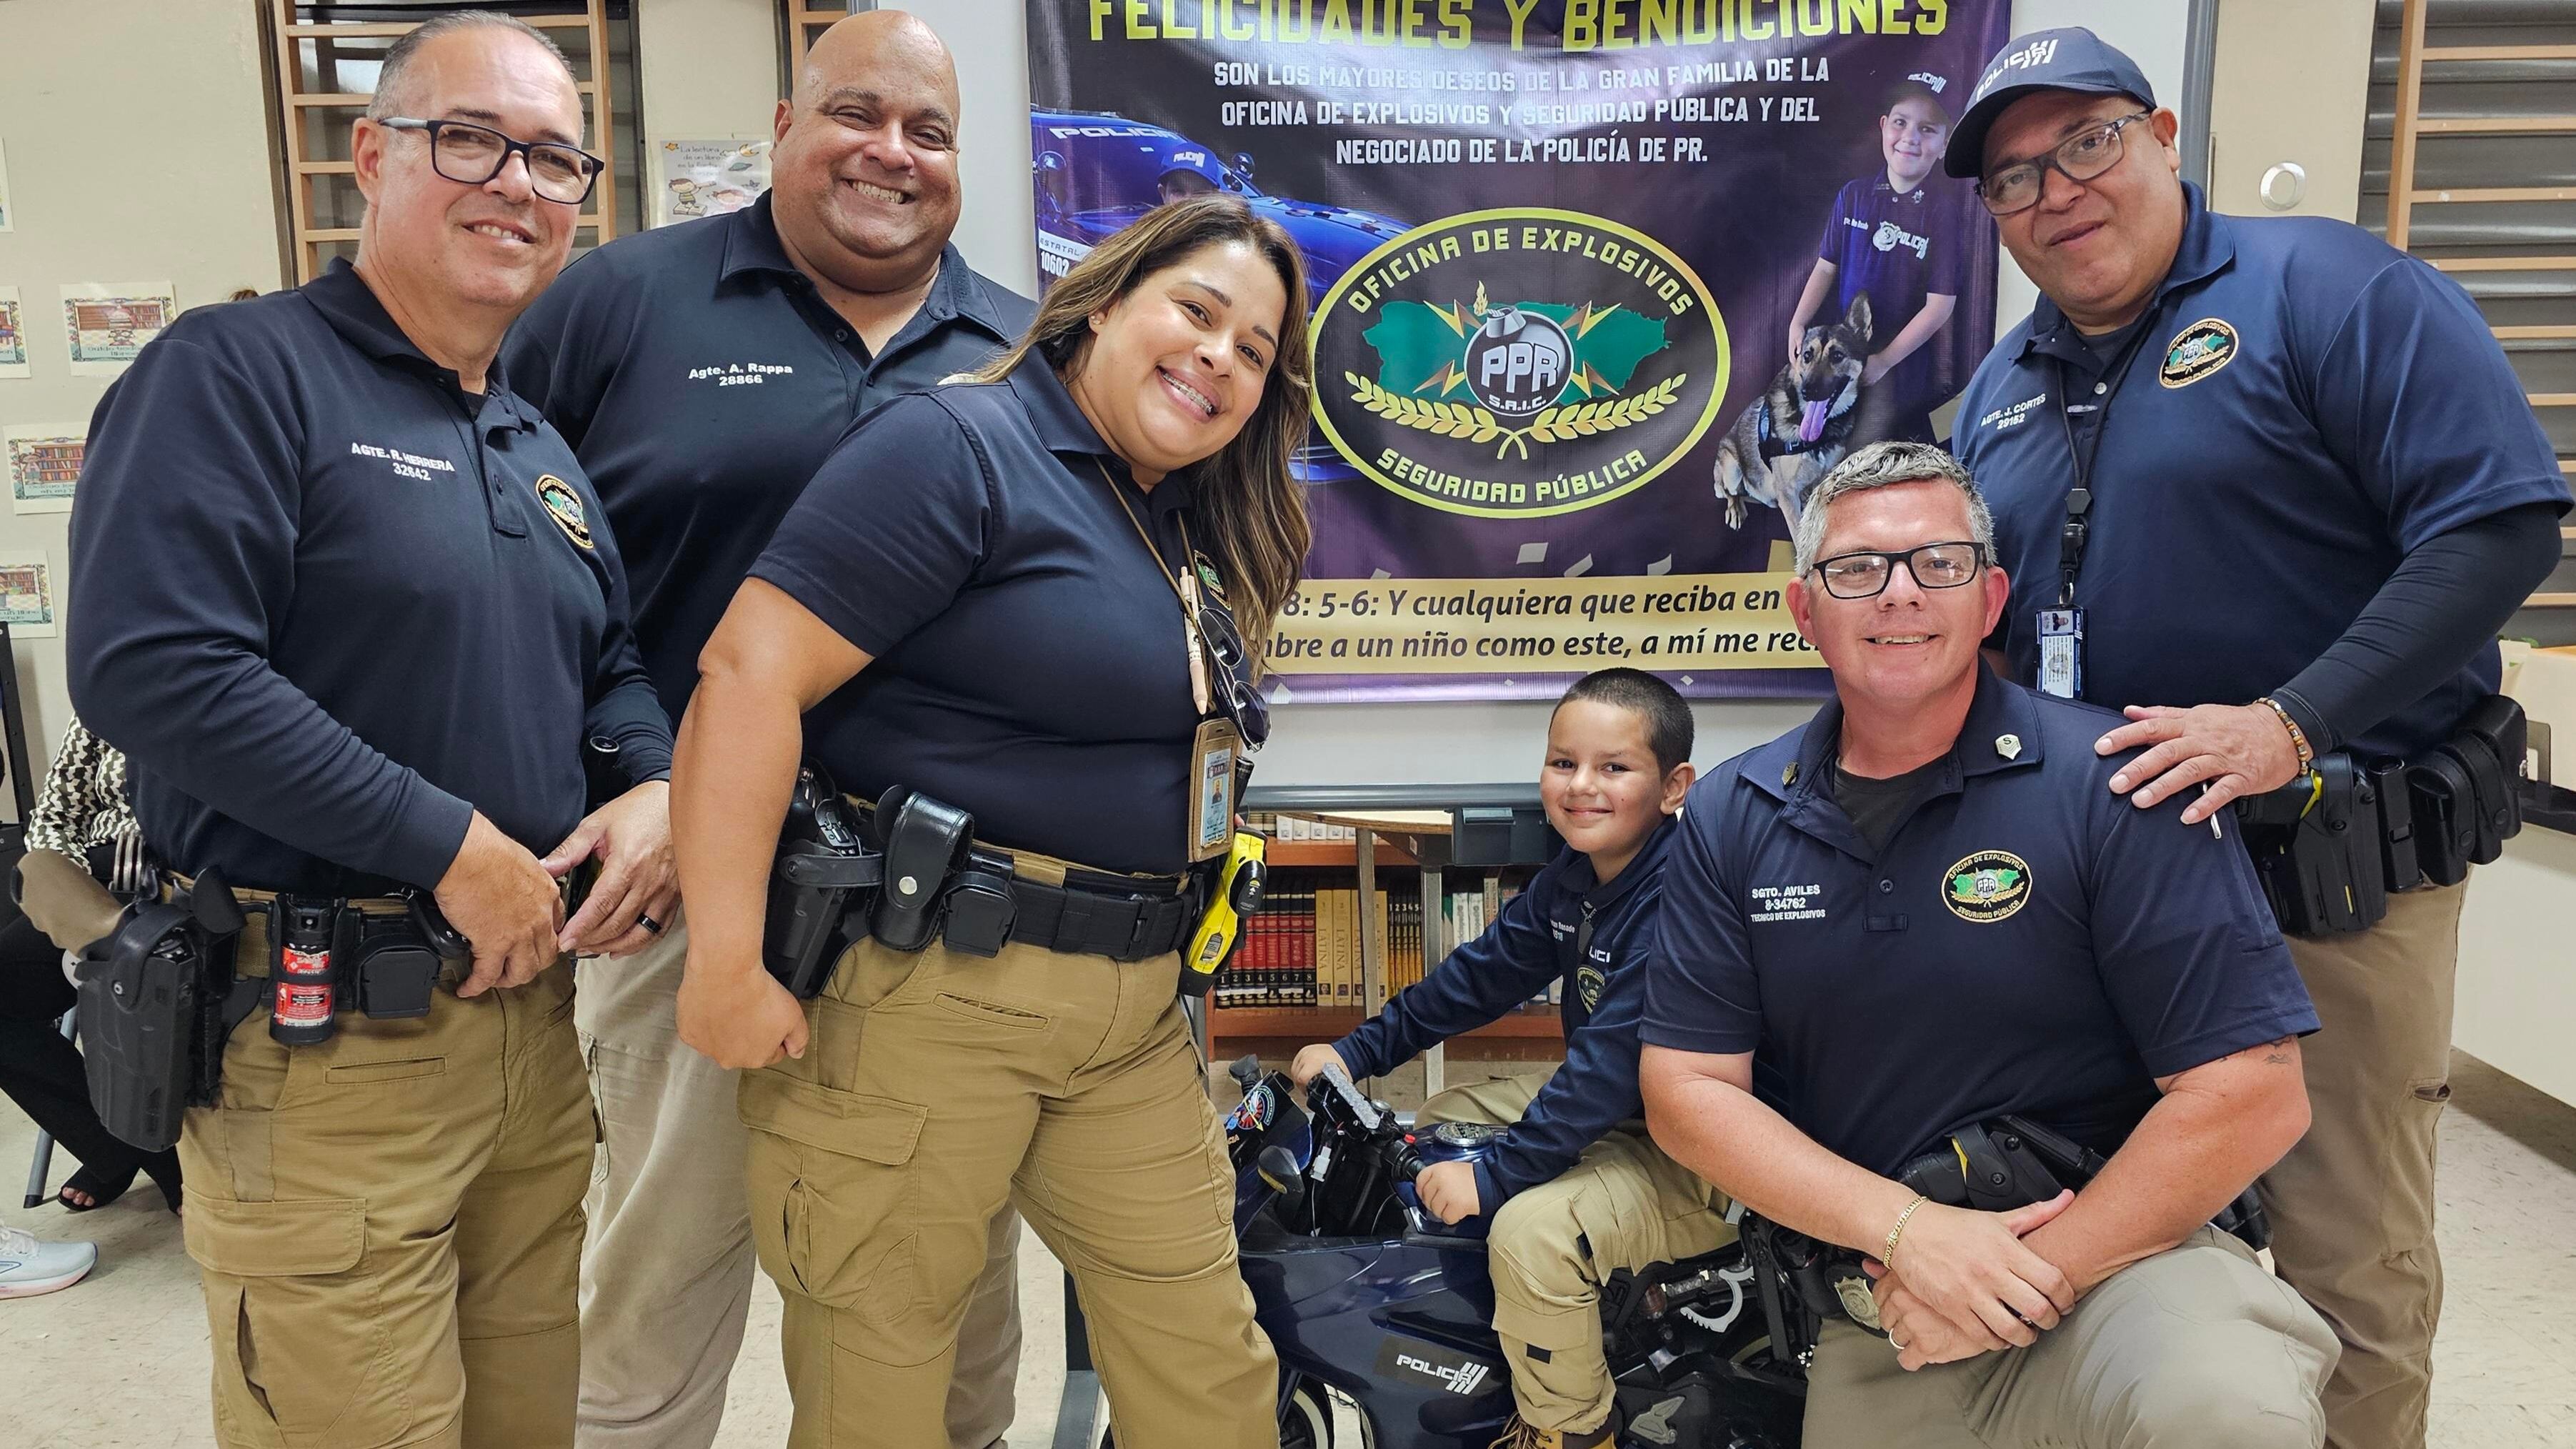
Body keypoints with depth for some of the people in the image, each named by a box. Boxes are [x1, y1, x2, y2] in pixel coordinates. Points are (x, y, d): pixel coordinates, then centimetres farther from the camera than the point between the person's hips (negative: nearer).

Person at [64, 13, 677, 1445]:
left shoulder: (544, 449, 16)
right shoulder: (238, 373, -9)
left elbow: (615, 667, 21)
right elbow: (151, 667, -21)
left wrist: (662, 788, -2)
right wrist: (452, 845, -20)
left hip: (531, 1003, 7)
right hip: (321, 1045, -7)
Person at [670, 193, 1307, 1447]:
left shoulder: (1192, 537, 14)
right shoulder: (959, 449, -11)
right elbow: (749, 671, -19)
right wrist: (726, 965, -21)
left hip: (1132, 1010, 8)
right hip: (927, 985, -7)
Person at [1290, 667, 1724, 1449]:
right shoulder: (1571, 878, 3)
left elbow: (1618, 1062, -31)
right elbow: (1484, 972, 11)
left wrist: (1495, 1175, -28)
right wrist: (1359, 1050, 7)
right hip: (1608, 1108, 10)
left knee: (1532, 1225, -31)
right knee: (1432, 1128, 16)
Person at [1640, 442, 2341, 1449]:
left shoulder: (2109, 783, -12)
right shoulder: (1730, 819, 0)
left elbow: (2253, 1095, -16)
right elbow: (1687, 1091, -4)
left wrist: (2025, 1282, -17)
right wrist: (1908, 1230, -17)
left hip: (2121, 1250, -3)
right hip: (1870, 1320, 4)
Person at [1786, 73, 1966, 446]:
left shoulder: (1944, 212, -13)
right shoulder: (1854, 195, -1)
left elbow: (1940, 304, -13)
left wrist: (1885, 360, -15)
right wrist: (1798, 323, -5)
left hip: (1902, 363, -4)